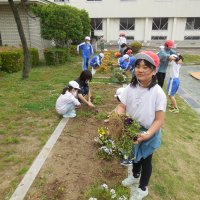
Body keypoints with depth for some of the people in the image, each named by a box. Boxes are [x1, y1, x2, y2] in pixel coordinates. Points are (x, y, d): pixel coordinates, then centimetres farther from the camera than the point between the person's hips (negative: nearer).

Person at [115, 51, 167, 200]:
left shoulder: (158, 93, -24)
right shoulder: (130, 87, -13)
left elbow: (159, 119, -22)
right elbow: (122, 106, -9)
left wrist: (147, 134, -35)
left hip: (149, 133, -4)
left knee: (146, 159, 18)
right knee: (135, 155, 28)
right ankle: (135, 176, 58)